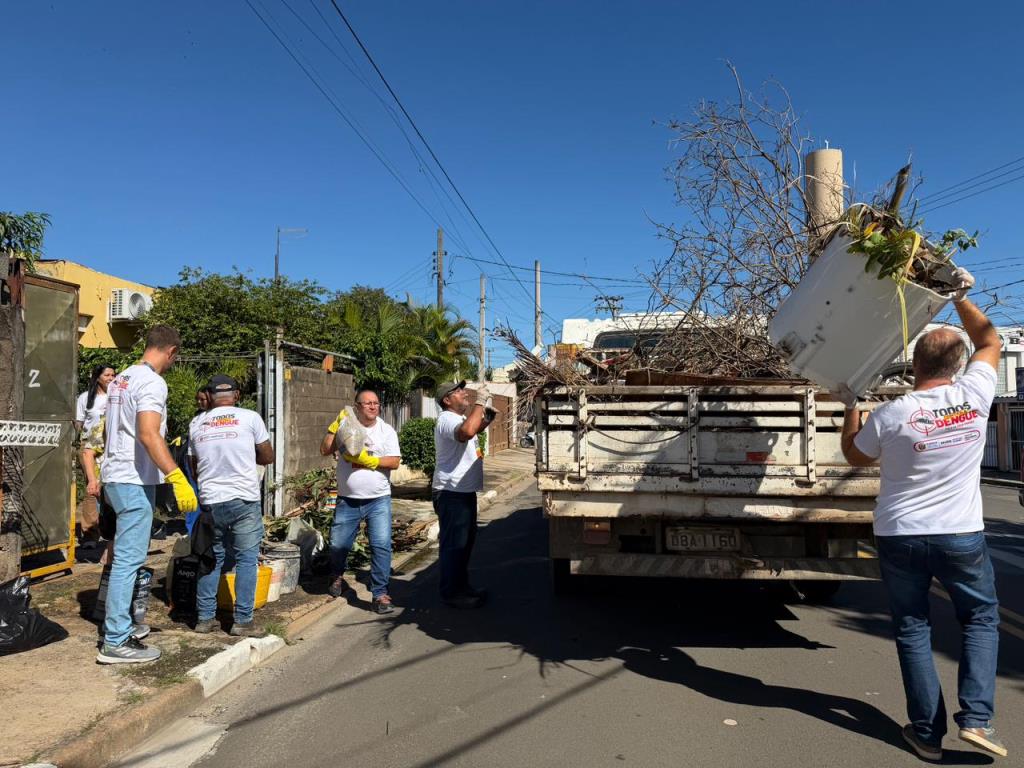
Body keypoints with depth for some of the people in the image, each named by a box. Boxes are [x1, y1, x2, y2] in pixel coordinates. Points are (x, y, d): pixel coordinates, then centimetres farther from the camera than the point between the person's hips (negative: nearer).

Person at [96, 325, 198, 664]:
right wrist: (177, 477, -32)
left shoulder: (121, 378, 14)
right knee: (129, 559, -5)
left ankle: (117, 627, 27)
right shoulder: (152, 382, -15)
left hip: (115, 477, 10)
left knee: (124, 556, 17)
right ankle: (116, 642, 1)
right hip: (134, 481, -10)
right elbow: (148, 435, -27)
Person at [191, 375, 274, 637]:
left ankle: (204, 617, 20)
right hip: (244, 500, -3)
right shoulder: (250, 418, -3)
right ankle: (243, 620, 5)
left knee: (212, 560, 15)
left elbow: (194, 466, 16)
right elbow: (268, 457, 5)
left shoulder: (196, 423, 7)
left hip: (210, 501, 4)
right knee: (246, 560, 4)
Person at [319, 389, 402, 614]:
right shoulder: (345, 426, 3)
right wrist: (335, 426, -12)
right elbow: (325, 450, -4)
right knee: (338, 544, 12)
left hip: (378, 500, -1)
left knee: (381, 545, -9)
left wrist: (368, 460, -17)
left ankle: (379, 594, 0)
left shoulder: (387, 430, 1)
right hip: (347, 500, 1)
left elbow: (395, 461, -7)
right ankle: (337, 578, 42)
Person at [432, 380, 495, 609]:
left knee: (466, 541, 19)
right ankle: (451, 593, 7)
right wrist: (480, 402, -29)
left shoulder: (460, 418, 15)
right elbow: (467, 432, -39)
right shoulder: (447, 419, -17)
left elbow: (475, 429, 34)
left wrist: (488, 417, 13)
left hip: (464, 491, 11)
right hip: (451, 493, -11)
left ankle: (461, 586, 31)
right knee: (454, 544, -3)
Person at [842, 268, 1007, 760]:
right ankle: (976, 716, 10)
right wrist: (960, 296, 19)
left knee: (912, 630, 11)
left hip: (900, 537, -1)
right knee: (981, 618, 22)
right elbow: (989, 341, 12)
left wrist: (852, 407, 16)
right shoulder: (974, 395, -9)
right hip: (961, 536, 2)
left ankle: (928, 733, 16)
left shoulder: (890, 416, -14)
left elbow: (854, 456, 6)